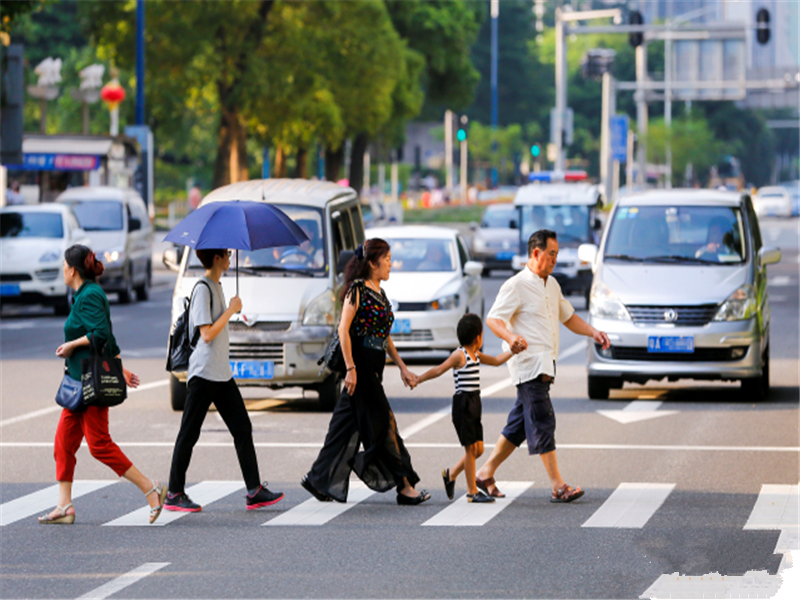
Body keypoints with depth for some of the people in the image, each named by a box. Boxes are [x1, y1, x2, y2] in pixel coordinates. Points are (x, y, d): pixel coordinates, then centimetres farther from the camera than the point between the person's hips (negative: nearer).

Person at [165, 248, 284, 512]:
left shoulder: (216, 287, 15)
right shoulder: (202, 289, -13)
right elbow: (207, 334, -19)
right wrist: (231, 310, -13)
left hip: (222, 372, 10)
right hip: (203, 372, -10)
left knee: (242, 429, 6)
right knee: (189, 434, -2)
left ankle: (255, 492, 6)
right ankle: (174, 495, 4)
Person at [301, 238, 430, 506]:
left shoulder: (379, 293, 16)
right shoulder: (357, 289, -10)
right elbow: (343, 330, -15)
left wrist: (402, 367, 18)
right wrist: (350, 369, -20)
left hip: (374, 366, 9)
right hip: (360, 362, -9)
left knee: (349, 423, 10)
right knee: (382, 421, -7)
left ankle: (318, 479, 16)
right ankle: (404, 485, -5)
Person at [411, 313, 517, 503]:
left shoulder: (476, 356, 16)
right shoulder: (459, 355, -9)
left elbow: (496, 361, 28)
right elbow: (439, 370, -9)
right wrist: (418, 380, -12)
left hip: (474, 404, 8)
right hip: (463, 403, -8)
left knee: (478, 449, 8)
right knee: (471, 448, -5)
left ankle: (451, 474, 26)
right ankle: (472, 491, 0)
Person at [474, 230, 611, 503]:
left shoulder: (551, 284, 18)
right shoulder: (516, 285, -10)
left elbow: (568, 316, 28)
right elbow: (493, 319, -16)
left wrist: (593, 332, 12)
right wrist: (510, 337, -36)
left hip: (545, 365, 9)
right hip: (528, 364, -9)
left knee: (520, 424, 12)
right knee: (542, 422, -11)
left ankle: (486, 473, 20)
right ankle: (557, 486, -13)